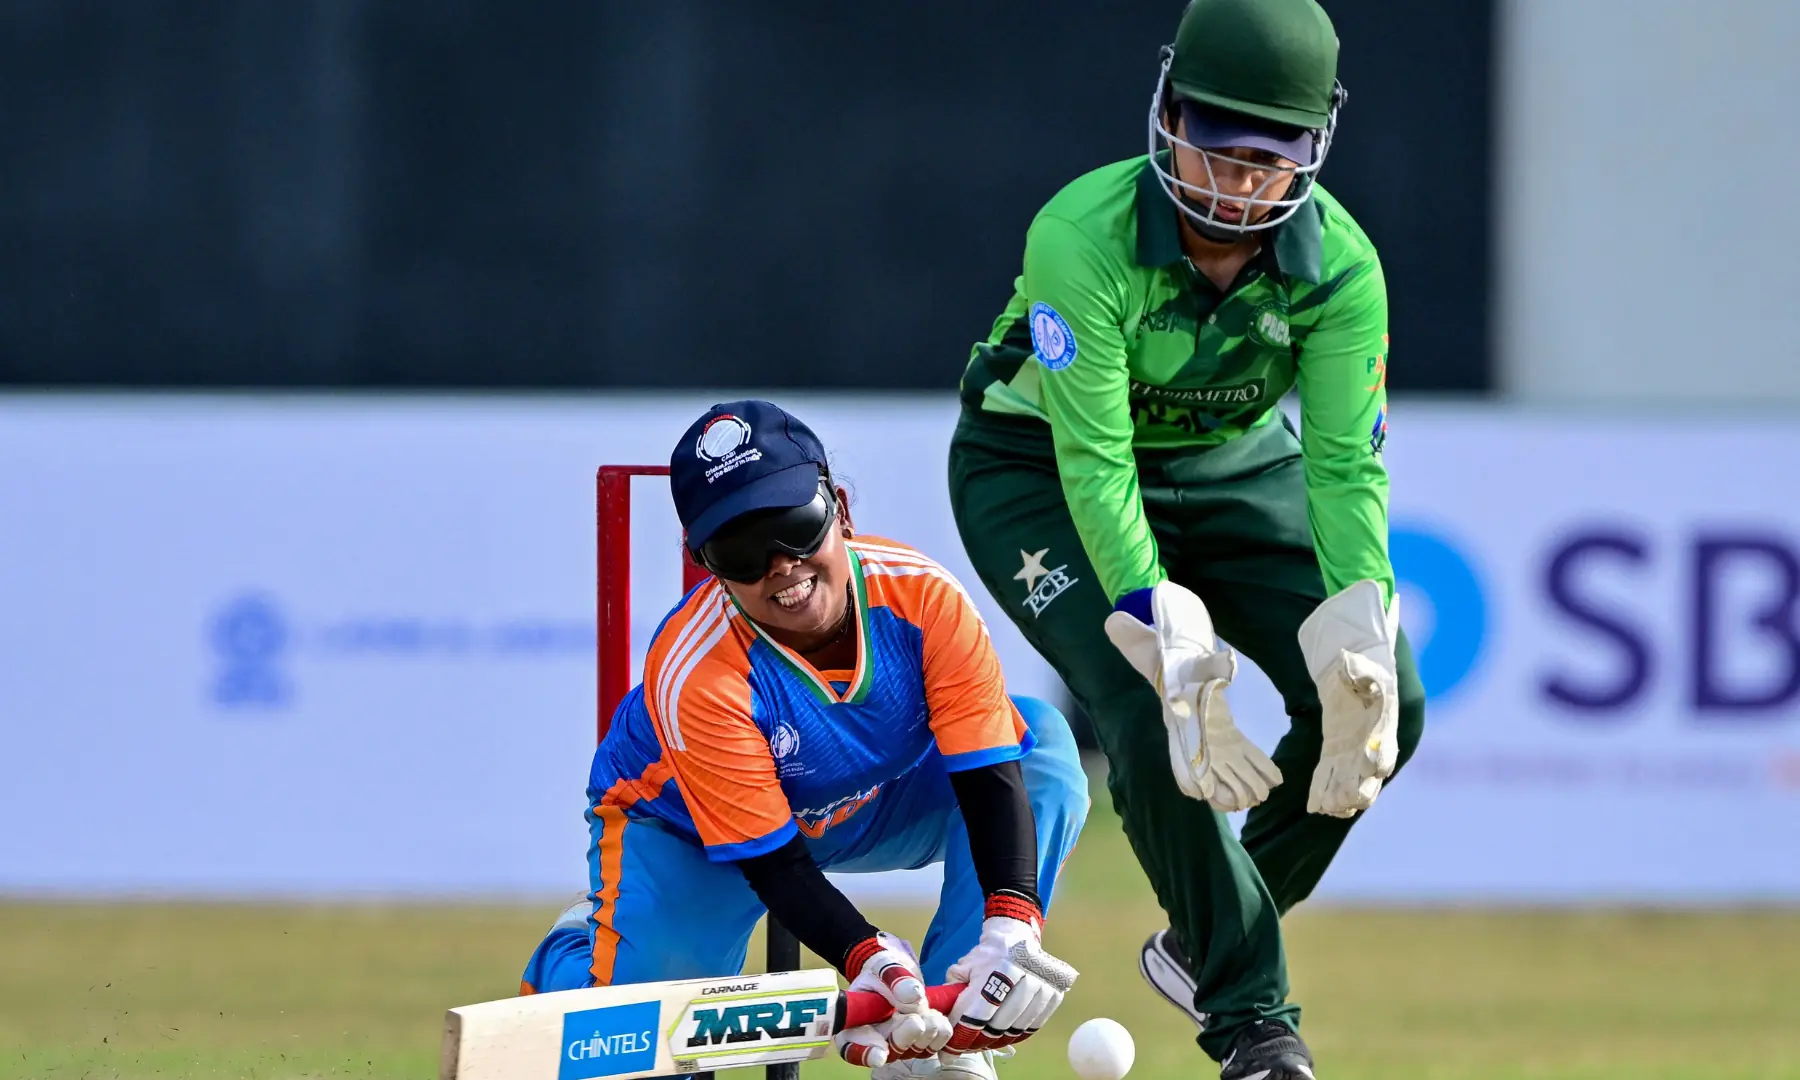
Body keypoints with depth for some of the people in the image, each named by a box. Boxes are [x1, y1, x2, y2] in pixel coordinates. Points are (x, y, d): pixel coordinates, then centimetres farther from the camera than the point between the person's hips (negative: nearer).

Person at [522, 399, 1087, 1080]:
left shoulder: (920, 596, -28)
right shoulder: (693, 674, -35)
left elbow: (991, 777, -29)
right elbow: (773, 863, -32)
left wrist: (1009, 927, -47)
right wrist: (869, 960, -50)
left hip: (881, 805, 4)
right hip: (683, 833, -4)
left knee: (1042, 741, -21)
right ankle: (594, 940, 13)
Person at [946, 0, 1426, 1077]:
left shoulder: (1339, 261, -22)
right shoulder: (1082, 238, -34)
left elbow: (1346, 461, -24)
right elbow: (1093, 463, -36)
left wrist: (1361, 633, -40)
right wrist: (1169, 645, -45)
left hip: (1232, 464, 4)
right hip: (1037, 469, -4)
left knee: (1381, 696, -11)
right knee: (1148, 711, -27)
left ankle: (1208, 941, 12)